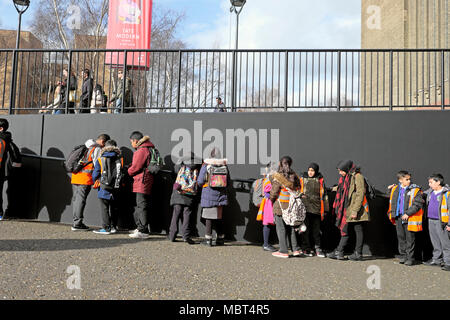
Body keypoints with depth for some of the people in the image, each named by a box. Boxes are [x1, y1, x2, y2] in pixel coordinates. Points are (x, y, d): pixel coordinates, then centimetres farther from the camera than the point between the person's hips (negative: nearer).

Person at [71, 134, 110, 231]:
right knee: (81, 200, -5)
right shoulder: (97, 149, -8)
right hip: (85, 178, -9)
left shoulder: (86, 146, 19)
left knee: (76, 199, 12)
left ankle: (76, 222, 18)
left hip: (76, 175, 9)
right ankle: (77, 224, -3)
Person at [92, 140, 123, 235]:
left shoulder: (100, 160, -4)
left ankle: (106, 228, 3)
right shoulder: (120, 159, 0)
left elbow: (95, 175, -2)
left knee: (104, 209, 4)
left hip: (104, 189, -3)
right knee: (114, 208, 14)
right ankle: (113, 227, 20)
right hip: (116, 189, 3)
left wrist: (96, 182, 18)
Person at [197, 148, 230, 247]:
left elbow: (200, 182, -6)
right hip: (221, 195, 3)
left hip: (209, 195, -3)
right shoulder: (224, 166, 2)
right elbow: (228, 182, 8)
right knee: (220, 217, 12)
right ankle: (220, 239, 18)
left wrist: (203, 185, 16)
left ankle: (208, 239, 5)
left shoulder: (206, 165, -8)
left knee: (209, 217, 3)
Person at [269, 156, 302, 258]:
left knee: (281, 228, 3)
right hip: (292, 206, 6)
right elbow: (298, 190, 8)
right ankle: (295, 249, 17)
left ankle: (283, 251, 5)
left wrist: (271, 200, 8)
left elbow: (274, 192, -10)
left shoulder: (277, 177, -13)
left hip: (280, 206, -6)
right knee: (291, 228, 16)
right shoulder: (294, 176, 3)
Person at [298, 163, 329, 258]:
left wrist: (325, 209, 9)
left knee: (316, 229, 5)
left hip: (316, 208, 1)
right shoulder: (302, 179, 7)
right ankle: (306, 248, 9)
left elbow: (324, 195, 11)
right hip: (305, 208, -1)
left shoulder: (320, 180, 8)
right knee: (306, 229, 0)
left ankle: (317, 248, 14)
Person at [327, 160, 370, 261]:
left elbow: (360, 195, -18)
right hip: (347, 210, 8)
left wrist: (355, 211, -21)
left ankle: (358, 254, 10)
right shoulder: (346, 177, 12)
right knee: (345, 230, 10)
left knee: (358, 231, 2)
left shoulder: (358, 177, -13)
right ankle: (339, 252, 14)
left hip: (356, 211, -8)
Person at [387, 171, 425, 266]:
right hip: (398, 217, 5)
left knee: (410, 238, 1)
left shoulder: (415, 190, -7)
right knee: (401, 237, 12)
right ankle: (403, 256, 24)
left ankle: (410, 258, 10)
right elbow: (392, 203, 18)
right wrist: (392, 215, 13)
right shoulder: (395, 189, 8)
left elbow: (418, 204, -12)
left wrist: (408, 213, -17)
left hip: (409, 218, -4)